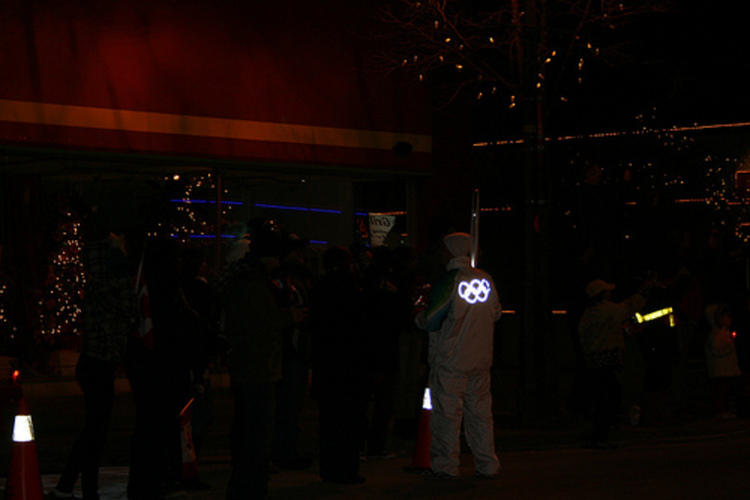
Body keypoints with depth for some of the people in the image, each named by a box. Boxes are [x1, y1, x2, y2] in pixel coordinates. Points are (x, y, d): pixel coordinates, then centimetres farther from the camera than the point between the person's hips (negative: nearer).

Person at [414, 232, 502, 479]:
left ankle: (446, 466, 1)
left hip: (450, 360, -6)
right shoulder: (486, 280, 3)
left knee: (447, 413, 0)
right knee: (480, 411, 11)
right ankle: (488, 465, 12)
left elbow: (431, 322, -12)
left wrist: (419, 318, 9)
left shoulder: (448, 282, -14)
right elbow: (495, 313, 14)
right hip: (481, 360, 6)